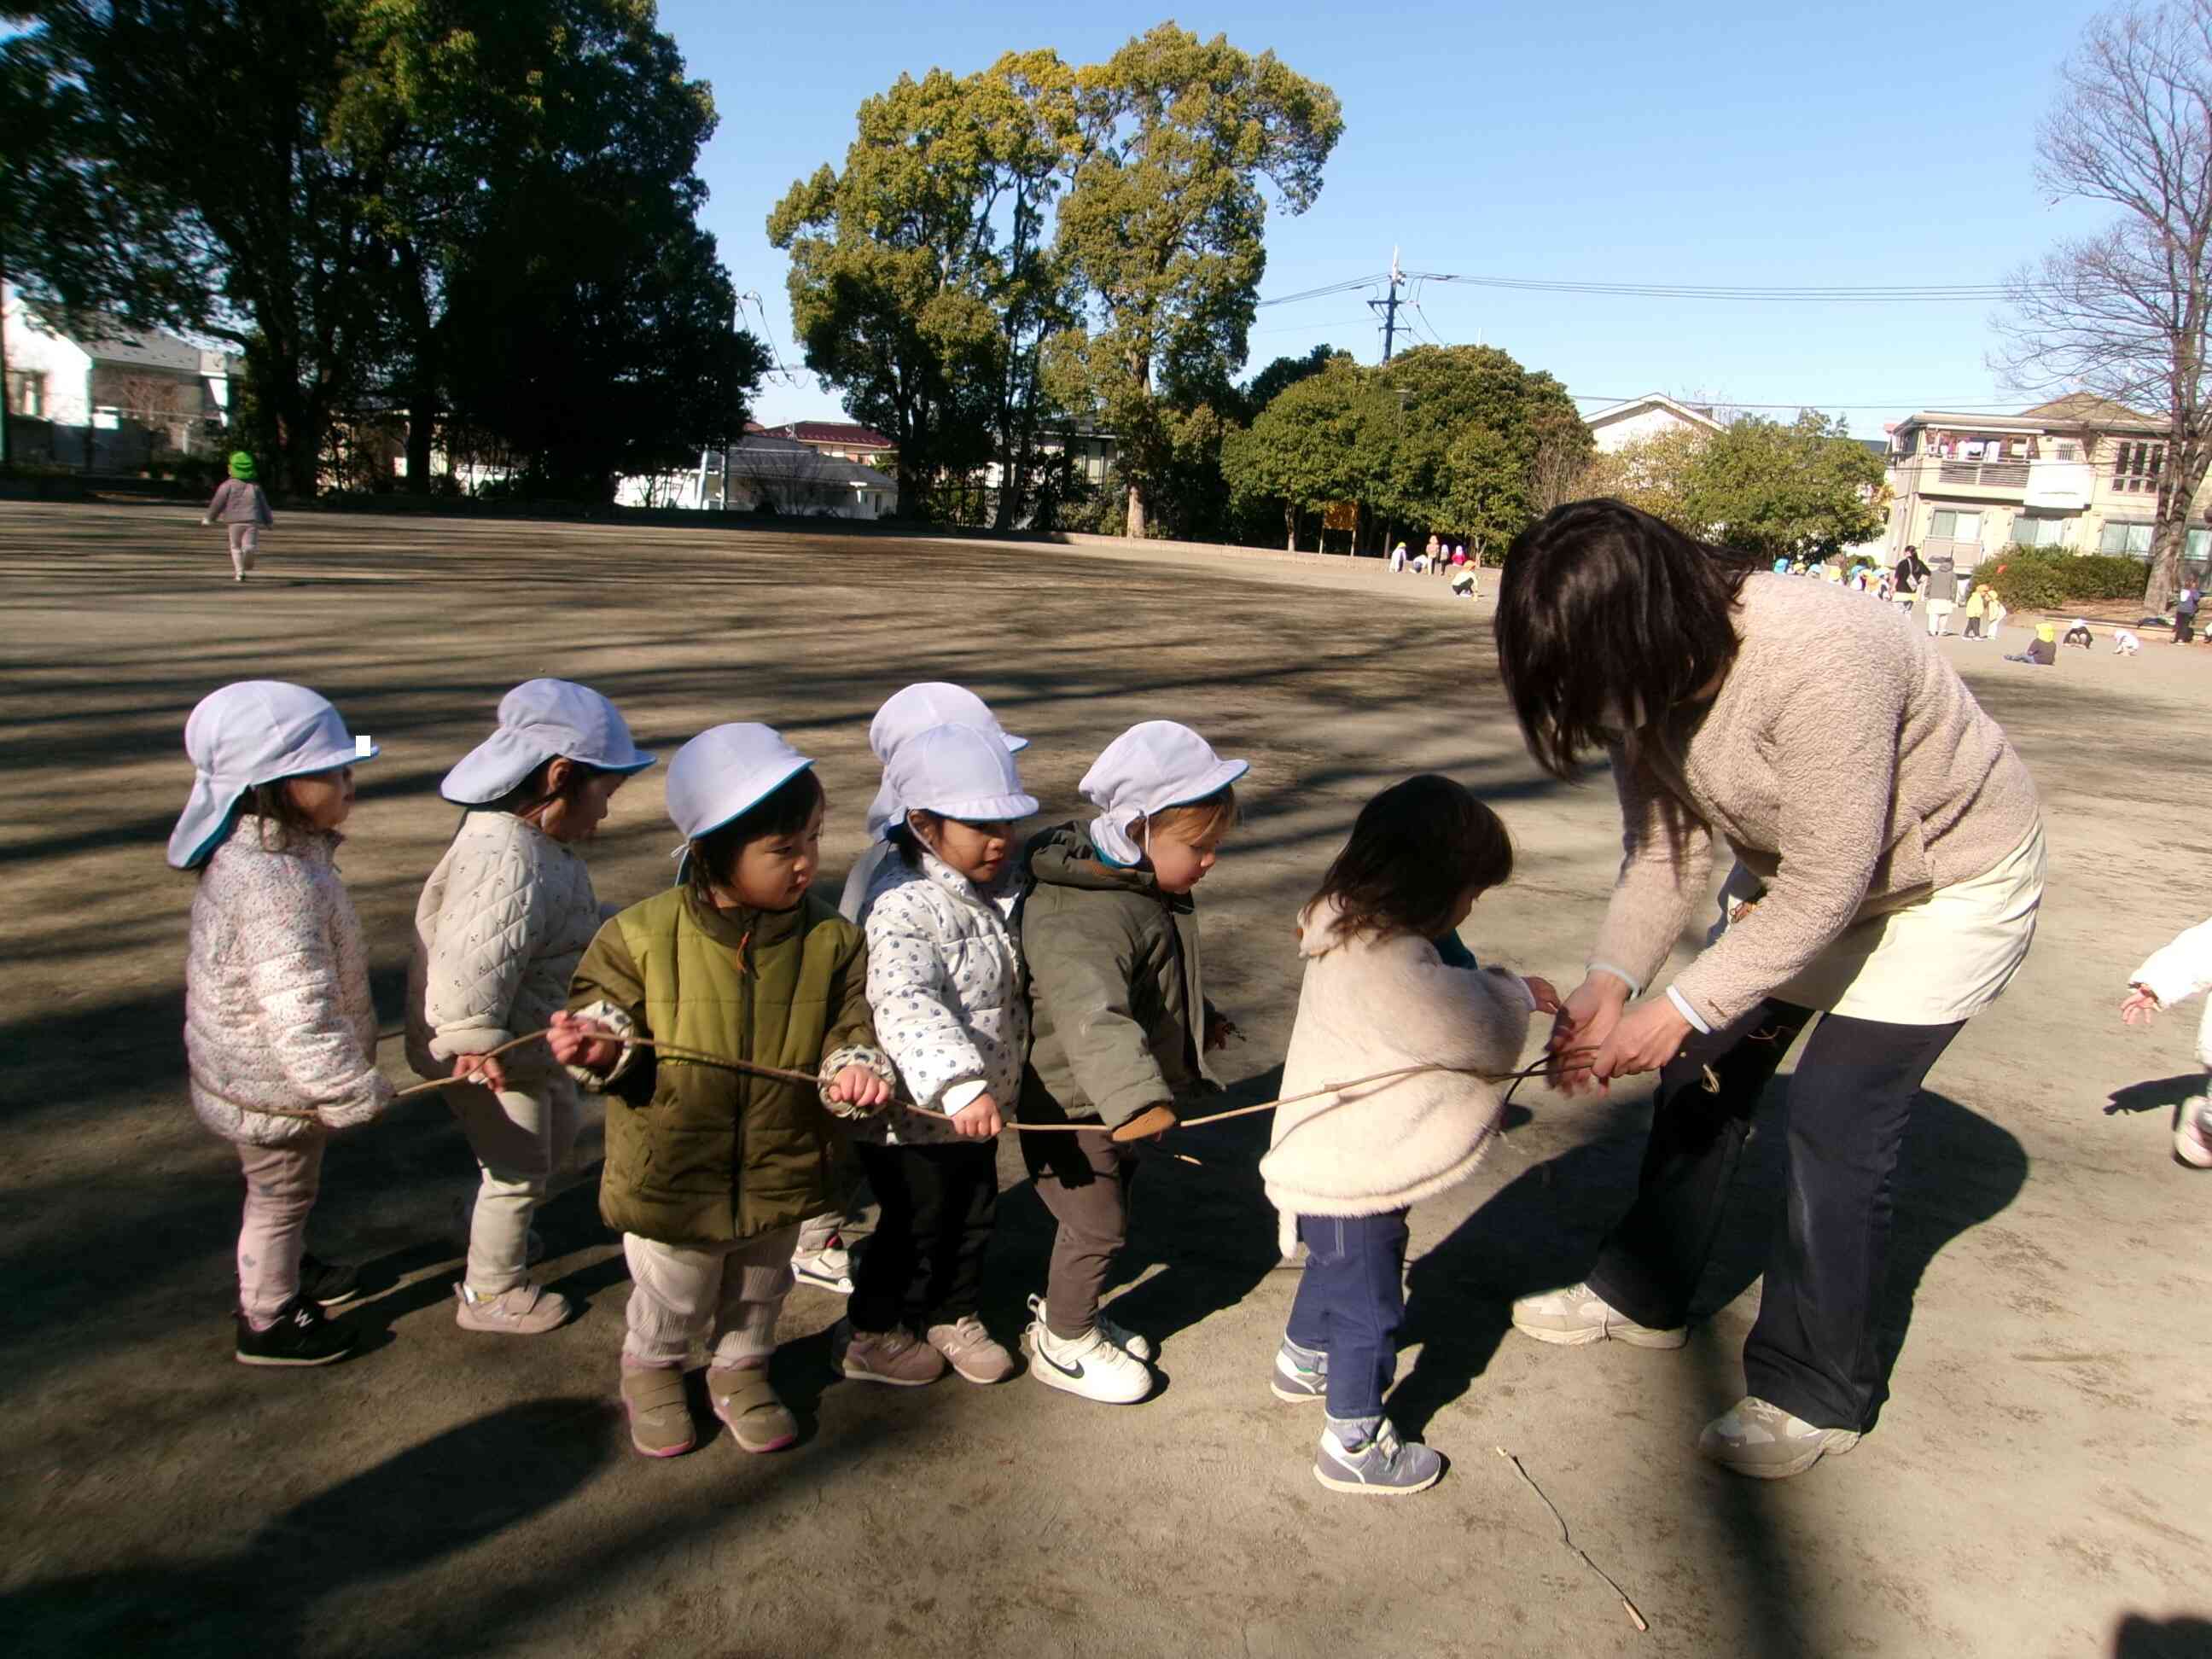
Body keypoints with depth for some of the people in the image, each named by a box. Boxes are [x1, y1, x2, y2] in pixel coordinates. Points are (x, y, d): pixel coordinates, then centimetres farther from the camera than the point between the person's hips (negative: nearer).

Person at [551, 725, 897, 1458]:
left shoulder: (831, 939, -12)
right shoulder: (642, 935, -17)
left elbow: (852, 1024, -6)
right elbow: (603, 1006, -4)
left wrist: (855, 1067, -27)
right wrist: (601, 1047, -25)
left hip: (780, 1174, 2)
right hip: (670, 1178, -2)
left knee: (759, 1295, 26)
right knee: (670, 1303, 22)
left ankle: (740, 1372, 55)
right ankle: (651, 1373, 54)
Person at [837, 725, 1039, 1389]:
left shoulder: (1003, 885, 1)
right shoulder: (904, 907, -27)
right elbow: (904, 1006, -41)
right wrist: (958, 1085, -52)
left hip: (979, 1101, 8)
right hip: (915, 1111, -8)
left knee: (974, 1214, 20)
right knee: (917, 1223, 9)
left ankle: (953, 1316, 43)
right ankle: (867, 1335, 33)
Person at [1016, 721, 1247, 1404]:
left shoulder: (1151, 887, 2)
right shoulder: (1079, 917, -33)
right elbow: (1093, 1017, -49)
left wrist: (1200, 1019, 36)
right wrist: (1136, 1096, -61)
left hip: (1110, 1103, 10)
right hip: (1071, 1106, -9)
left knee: (1102, 1211, 22)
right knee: (1097, 1225, 2)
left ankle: (1062, 1312, 42)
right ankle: (1064, 1347, 24)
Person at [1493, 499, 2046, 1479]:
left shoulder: (1820, 667, -39)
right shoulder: (1649, 673, -15)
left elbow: (1823, 890, -33)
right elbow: (1665, 846, -12)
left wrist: (1680, 1009, -32)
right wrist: (1611, 978, -26)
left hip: (1950, 882, -7)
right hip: (1798, 867, 7)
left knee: (1835, 1117, -11)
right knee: (1703, 1072, 7)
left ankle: (1814, 1395, 7)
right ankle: (1642, 1293, 27)